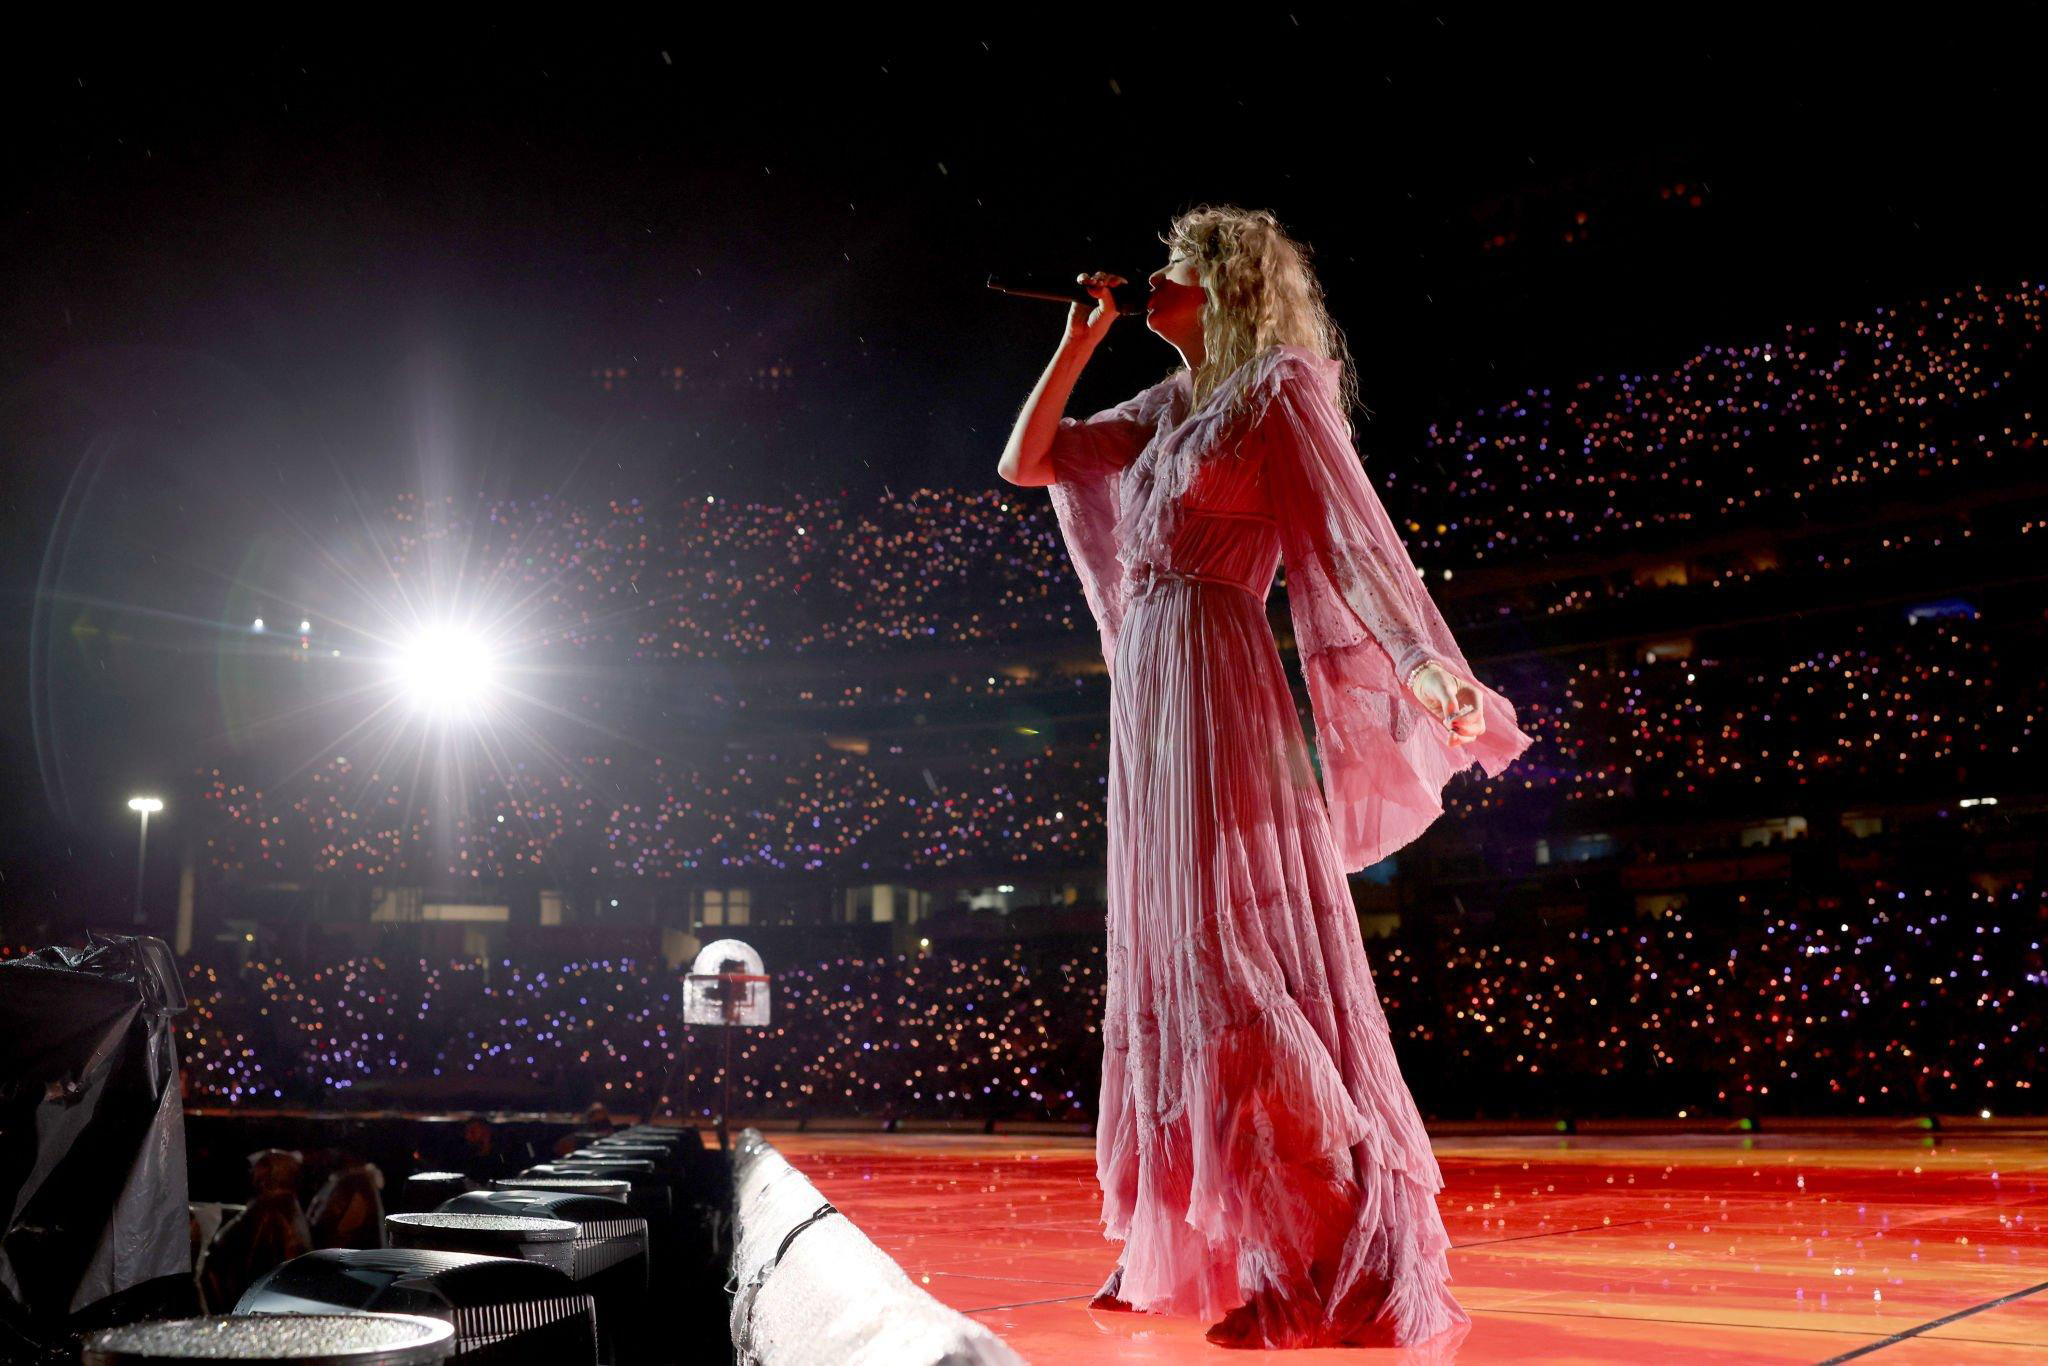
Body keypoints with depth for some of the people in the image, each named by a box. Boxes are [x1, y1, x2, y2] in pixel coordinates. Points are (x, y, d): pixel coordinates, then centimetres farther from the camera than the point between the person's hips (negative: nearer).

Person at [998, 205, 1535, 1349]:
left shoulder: (1281, 388, -2)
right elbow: (1025, 463, 20)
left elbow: (1356, 530, -15)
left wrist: (1423, 657, -28)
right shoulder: (1165, 406, 20)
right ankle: (1182, 1241, 21)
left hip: (1218, 682, -8)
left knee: (1238, 952, -11)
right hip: (1148, 682, 8)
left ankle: (1346, 1255, -4)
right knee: (1168, 955, 10)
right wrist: (1080, 342, 15)